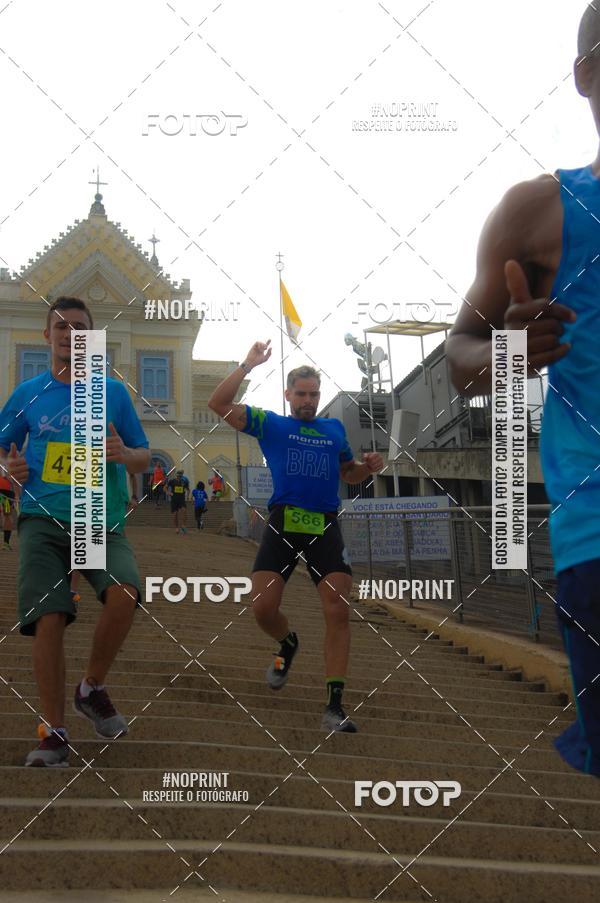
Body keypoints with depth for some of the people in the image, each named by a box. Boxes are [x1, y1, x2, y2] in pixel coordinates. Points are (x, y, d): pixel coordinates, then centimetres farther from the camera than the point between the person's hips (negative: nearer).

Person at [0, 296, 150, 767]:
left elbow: (144, 457, 13)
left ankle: (93, 688, 0)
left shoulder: (113, 391, 10)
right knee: (49, 621, -12)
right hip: (44, 521, 1)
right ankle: (54, 733, 2)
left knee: (125, 594, -26)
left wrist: (123, 454, -10)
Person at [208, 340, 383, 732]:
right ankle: (288, 644, 30)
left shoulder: (335, 428, 19)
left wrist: (370, 466, 8)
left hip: (326, 528, 1)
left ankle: (334, 706, -7)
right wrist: (248, 365, -5)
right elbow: (219, 404, 0)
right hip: (283, 526, -1)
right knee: (263, 608, -8)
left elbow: (349, 473, 30)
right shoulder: (271, 424, 10)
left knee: (338, 611, -11)